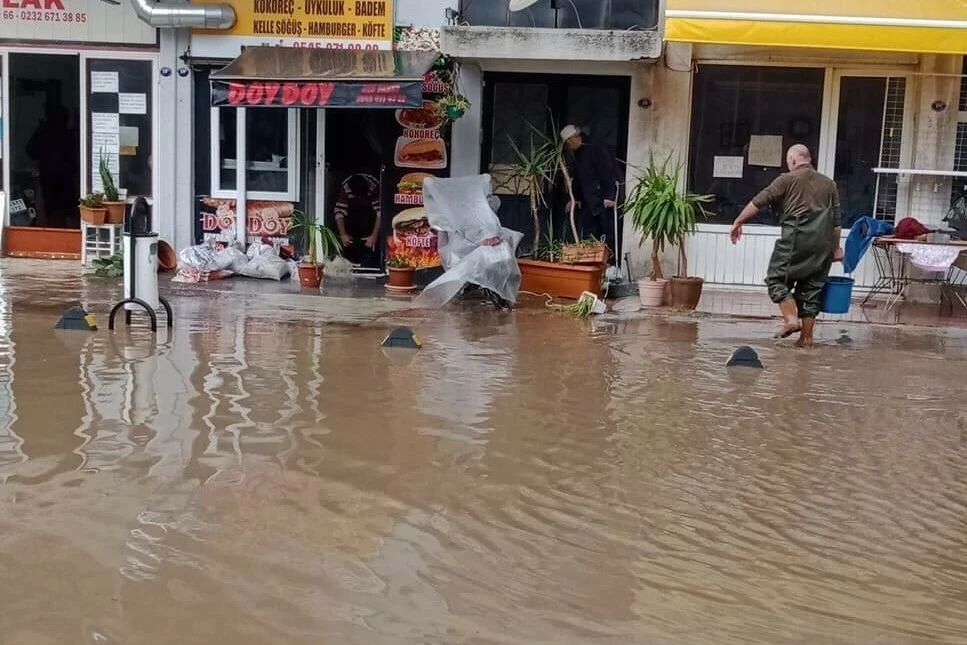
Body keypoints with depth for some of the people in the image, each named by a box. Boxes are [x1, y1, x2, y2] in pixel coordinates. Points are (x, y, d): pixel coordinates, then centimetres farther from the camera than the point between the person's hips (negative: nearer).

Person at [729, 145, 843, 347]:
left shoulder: (788, 180, 3)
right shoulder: (829, 184, 18)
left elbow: (759, 202, -2)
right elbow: (836, 221, 17)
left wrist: (738, 222, 4)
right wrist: (836, 248, 23)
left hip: (796, 238, -5)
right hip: (822, 243, 5)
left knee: (777, 278, 5)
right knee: (812, 287, 9)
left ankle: (791, 318, -13)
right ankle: (806, 336, 10)